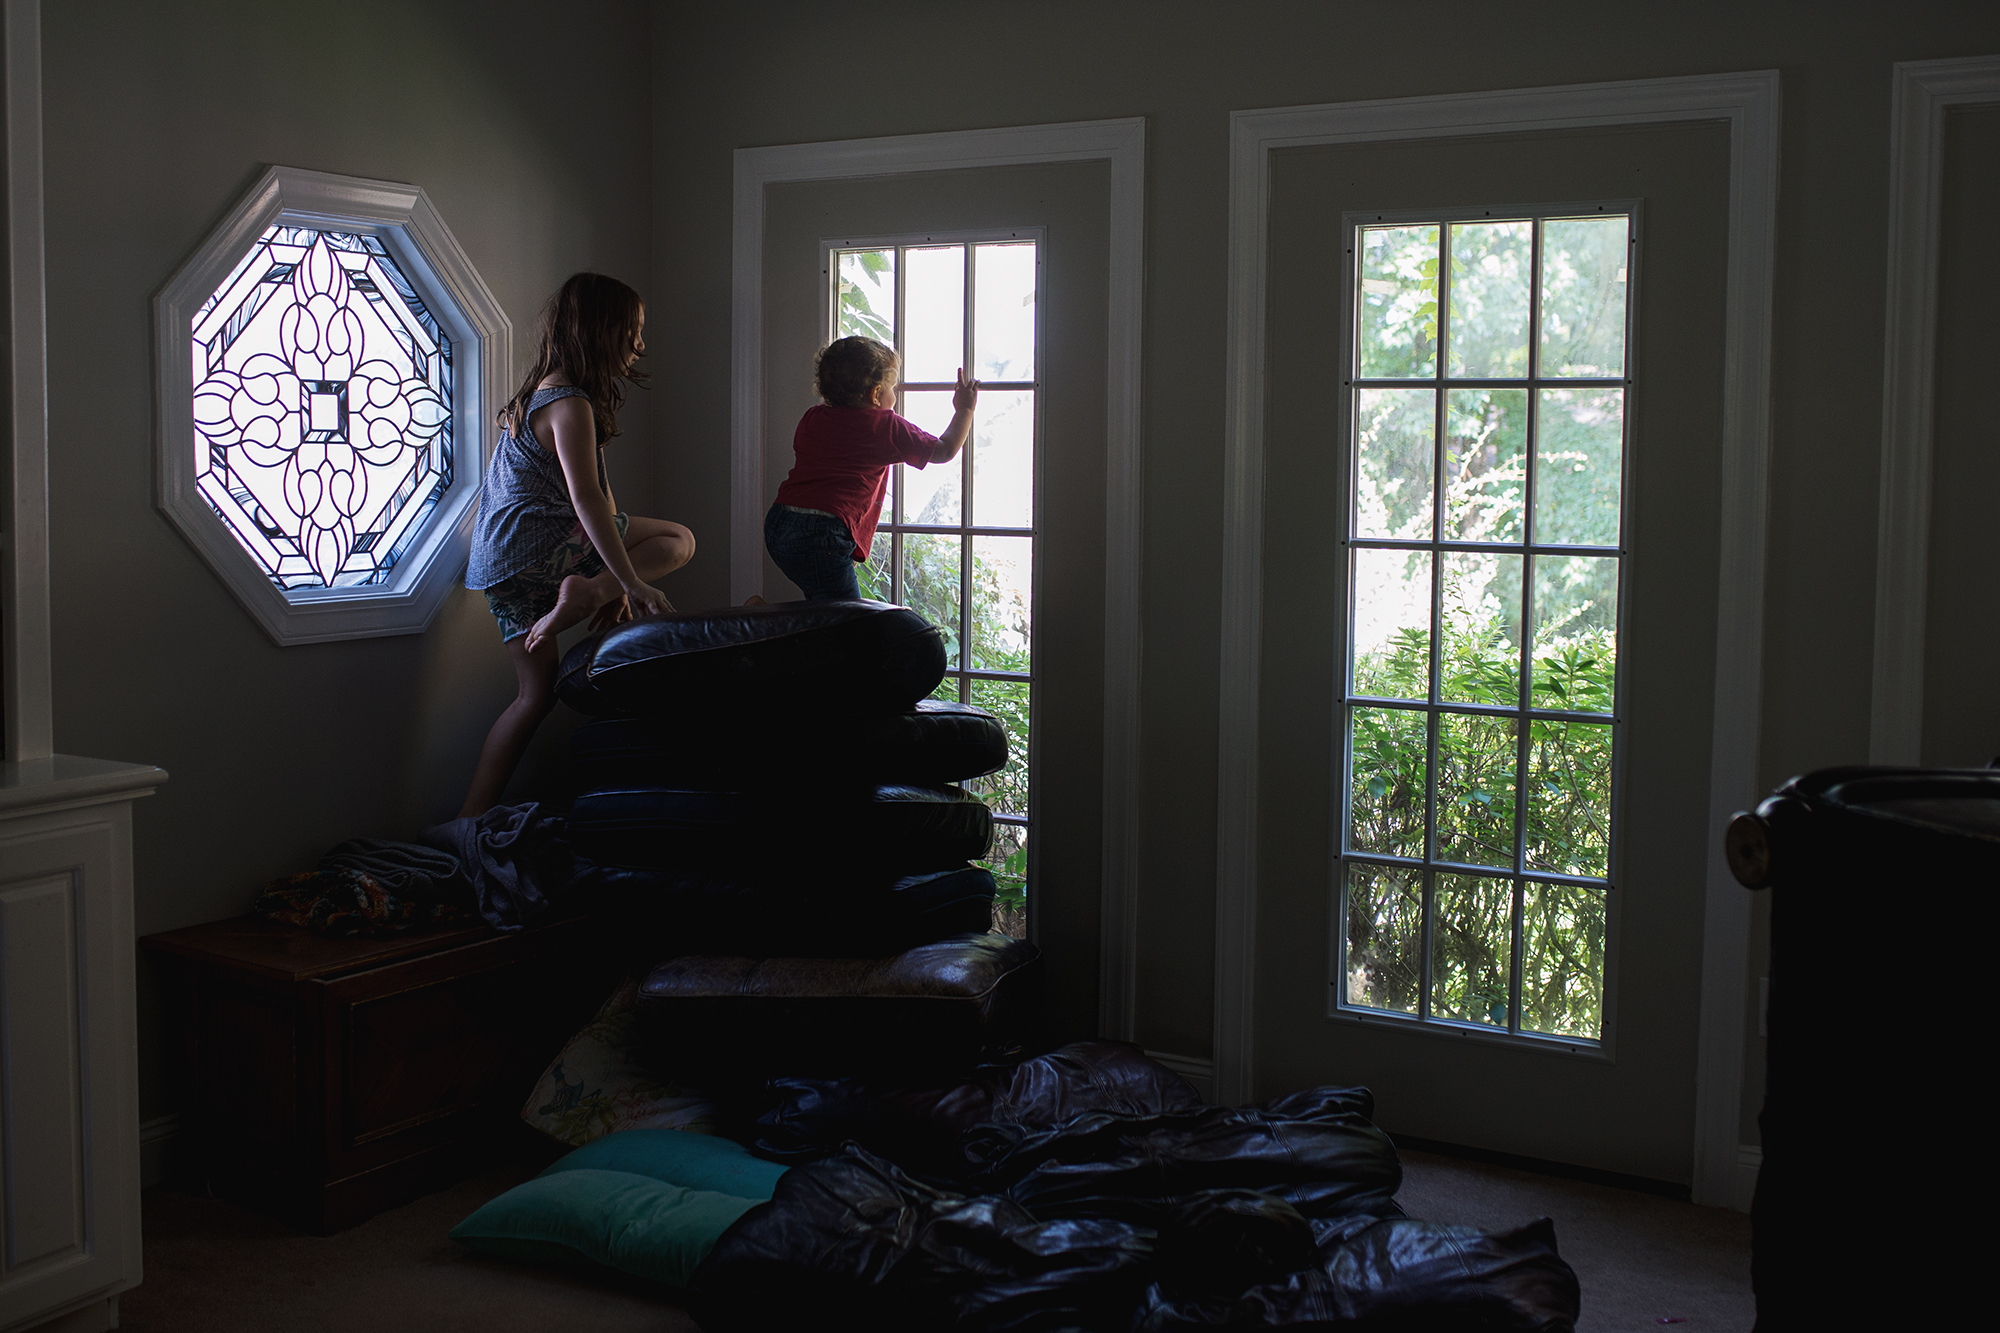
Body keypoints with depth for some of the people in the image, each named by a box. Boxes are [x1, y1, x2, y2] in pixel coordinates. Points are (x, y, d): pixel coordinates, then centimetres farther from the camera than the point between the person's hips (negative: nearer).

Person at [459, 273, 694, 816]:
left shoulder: (544, 394, 21)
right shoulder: (571, 405, -12)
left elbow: (596, 494, 18)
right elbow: (587, 501, -21)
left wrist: (616, 577, 17)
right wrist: (630, 581, -23)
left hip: (499, 563, 10)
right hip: (536, 543, -10)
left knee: (536, 693, 14)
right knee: (679, 540, -2)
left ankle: (472, 820, 9)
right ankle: (583, 594, -21)